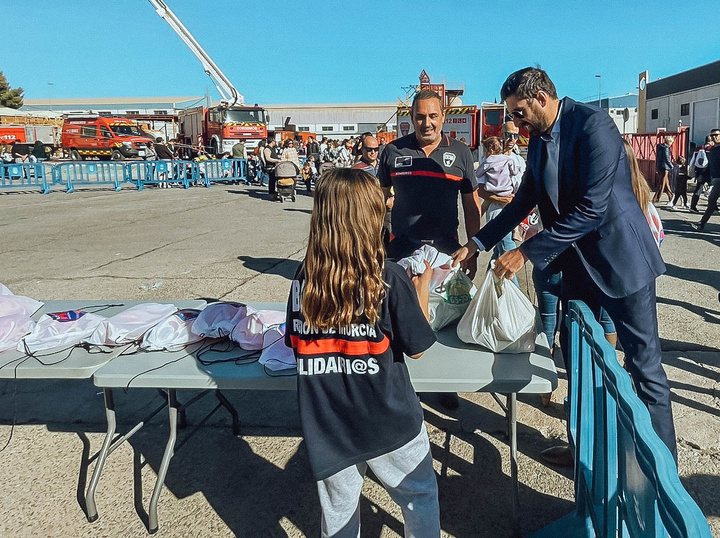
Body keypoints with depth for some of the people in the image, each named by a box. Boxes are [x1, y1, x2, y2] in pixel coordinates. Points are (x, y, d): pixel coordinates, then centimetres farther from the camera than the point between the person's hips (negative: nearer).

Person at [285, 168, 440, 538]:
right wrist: (422, 286, 1)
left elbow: (297, 344, 3)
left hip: (328, 427, 3)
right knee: (420, 495, 23)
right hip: (388, 422, -3)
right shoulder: (389, 278, -19)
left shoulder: (304, 279, -9)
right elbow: (417, 348, -9)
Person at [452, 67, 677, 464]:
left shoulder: (593, 123, -20)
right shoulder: (537, 140, 6)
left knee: (644, 364, 2)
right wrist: (477, 244, 8)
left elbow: (592, 207, -26)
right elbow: (523, 203, 14)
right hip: (578, 261, 8)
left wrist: (527, 252, -25)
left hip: (619, 256, -8)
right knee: (575, 357, 15)